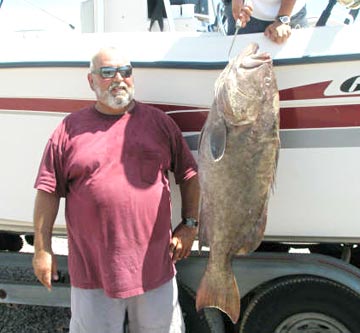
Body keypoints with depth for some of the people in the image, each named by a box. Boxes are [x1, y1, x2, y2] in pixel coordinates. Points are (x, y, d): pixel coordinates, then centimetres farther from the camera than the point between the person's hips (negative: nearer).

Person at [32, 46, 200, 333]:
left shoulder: (158, 121, 4)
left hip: (154, 266, 1)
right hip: (91, 269, 0)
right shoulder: (71, 128, 0)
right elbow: (48, 190, 1)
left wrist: (189, 225, 3)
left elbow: (189, 174, 9)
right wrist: (42, 249, -1)